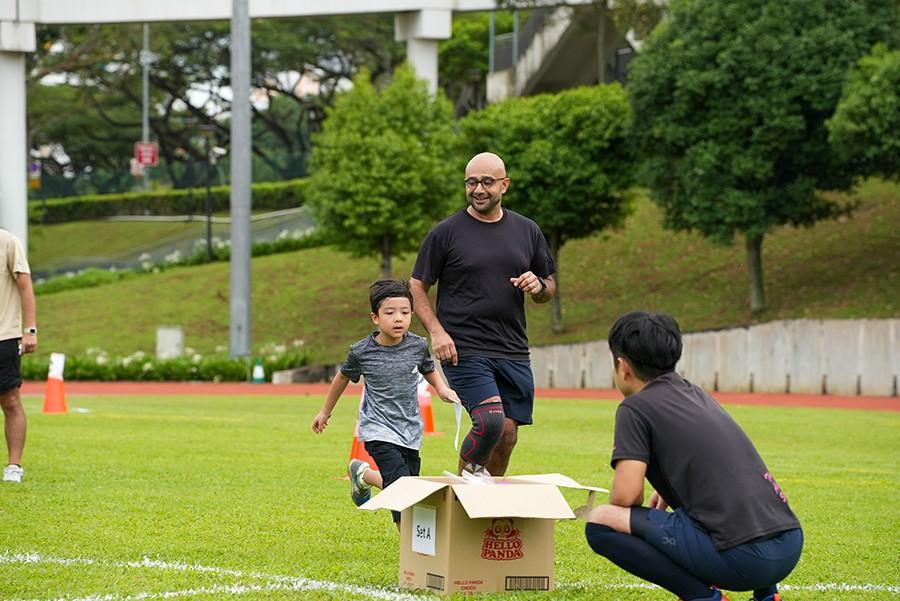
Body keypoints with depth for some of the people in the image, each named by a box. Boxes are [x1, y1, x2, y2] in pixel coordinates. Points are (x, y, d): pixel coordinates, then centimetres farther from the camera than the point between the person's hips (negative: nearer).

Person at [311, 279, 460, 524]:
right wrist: (325, 411, 23)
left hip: (410, 428, 4)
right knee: (401, 483, -20)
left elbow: (428, 370, 20)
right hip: (378, 429, -4)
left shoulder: (418, 346, -3)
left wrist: (442, 389, -1)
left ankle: (364, 475, 34)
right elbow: (343, 377, 11)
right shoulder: (362, 352, -9)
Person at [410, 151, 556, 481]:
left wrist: (539, 286, -4)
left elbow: (549, 289, 20)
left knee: (507, 435, 4)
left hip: (513, 352, 5)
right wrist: (436, 331, -11)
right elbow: (417, 287, 3)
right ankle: (466, 477, 3)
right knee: (490, 420, -22)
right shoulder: (446, 232, 0)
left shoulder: (528, 231, 11)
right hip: (463, 350, -4)